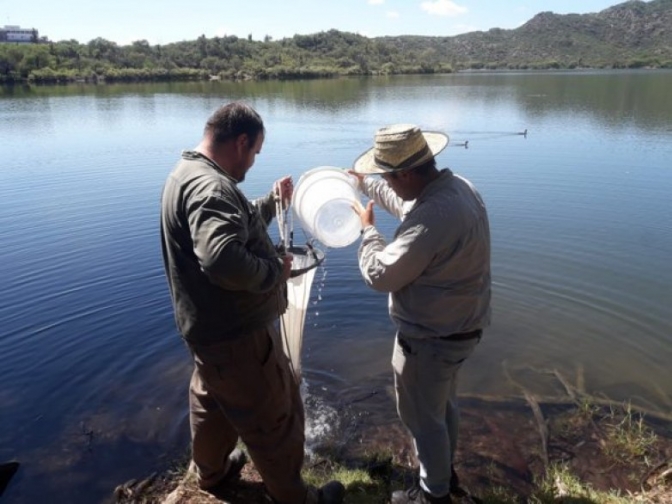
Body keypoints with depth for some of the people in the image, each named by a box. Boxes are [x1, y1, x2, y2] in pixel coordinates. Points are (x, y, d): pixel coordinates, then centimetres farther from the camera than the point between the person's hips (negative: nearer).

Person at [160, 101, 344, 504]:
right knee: (275, 417, 9)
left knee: (213, 401, 29)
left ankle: (211, 471, 51)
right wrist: (276, 271, -24)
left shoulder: (189, 174, 9)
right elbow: (225, 260, -41)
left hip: (211, 325, 11)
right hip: (236, 332, -11)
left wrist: (271, 202, 10)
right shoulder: (210, 186, -26)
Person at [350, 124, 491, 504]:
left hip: (431, 338, -10)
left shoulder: (435, 215, -34)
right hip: (460, 325, 10)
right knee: (443, 405, 28)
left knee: (423, 417, 14)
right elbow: (406, 204, 19)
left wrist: (368, 228, -10)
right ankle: (445, 473, 51)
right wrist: (365, 183, 27)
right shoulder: (459, 186, -2)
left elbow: (380, 274, -27)